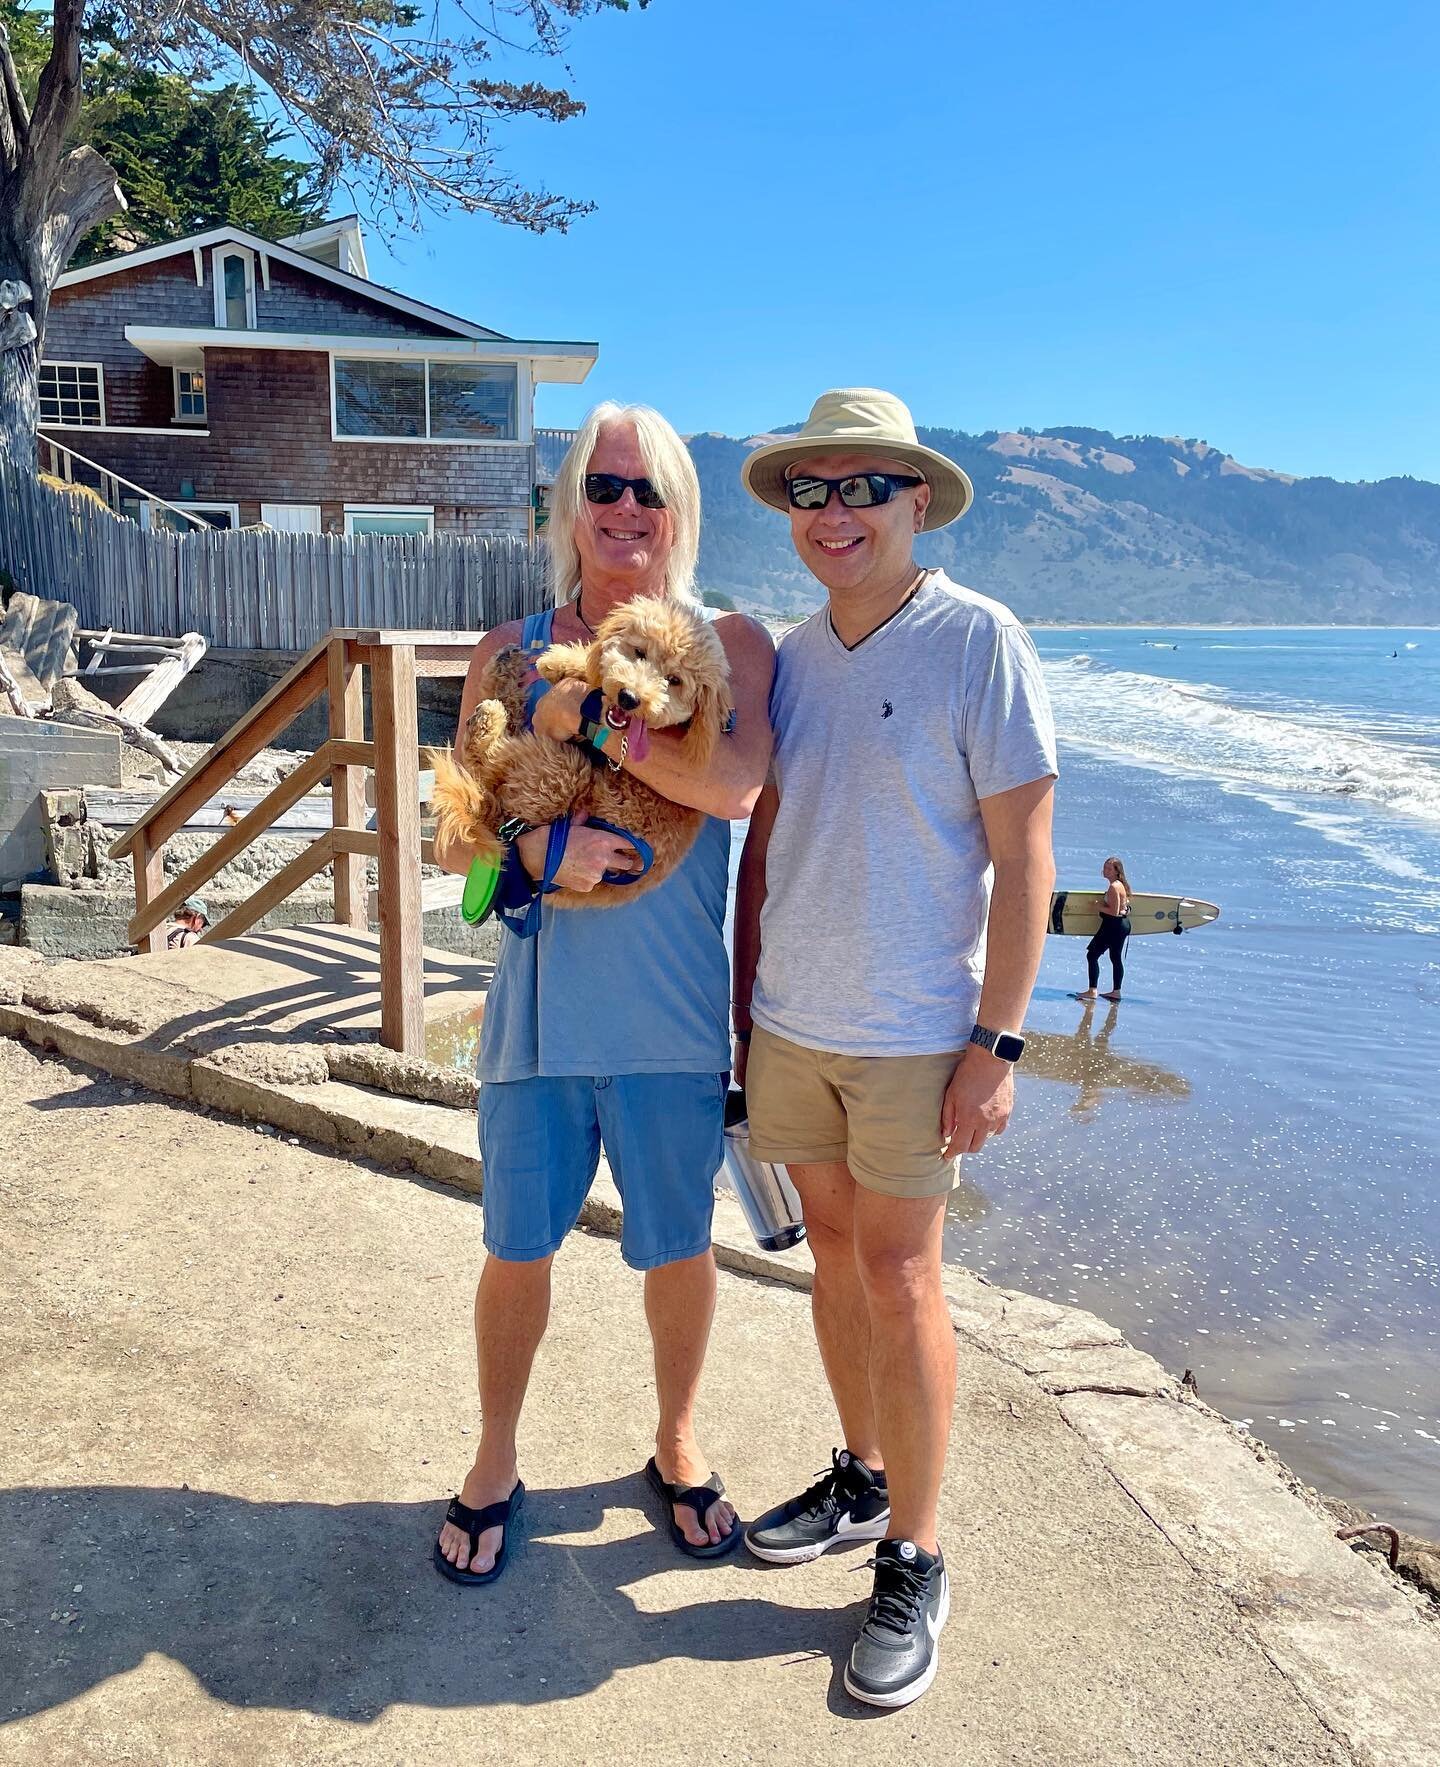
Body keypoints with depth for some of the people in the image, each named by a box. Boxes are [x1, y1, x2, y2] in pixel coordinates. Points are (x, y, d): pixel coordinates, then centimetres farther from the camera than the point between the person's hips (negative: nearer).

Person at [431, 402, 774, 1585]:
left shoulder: (731, 642, -1)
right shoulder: (513, 651, 3)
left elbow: (736, 786, -21)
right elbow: (456, 841, 3)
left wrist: (584, 718, -20)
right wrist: (534, 847, -18)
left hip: (675, 1011, -1)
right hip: (541, 1005, 1)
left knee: (678, 1246, 15)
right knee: (518, 1249, 14)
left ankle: (678, 1445, 41)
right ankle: (496, 1463, 38)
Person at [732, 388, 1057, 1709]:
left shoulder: (978, 641, -10)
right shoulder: (791, 655, 7)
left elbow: (1024, 858, -11)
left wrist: (997, 1041, -15)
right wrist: (743, 994, 12)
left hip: (914, 1031, -5)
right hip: (790, 1023, 6)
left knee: (899, 1277, 1)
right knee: (835, 1254, 16)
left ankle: (913, 1563, 18)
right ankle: (862, 1480, 36)